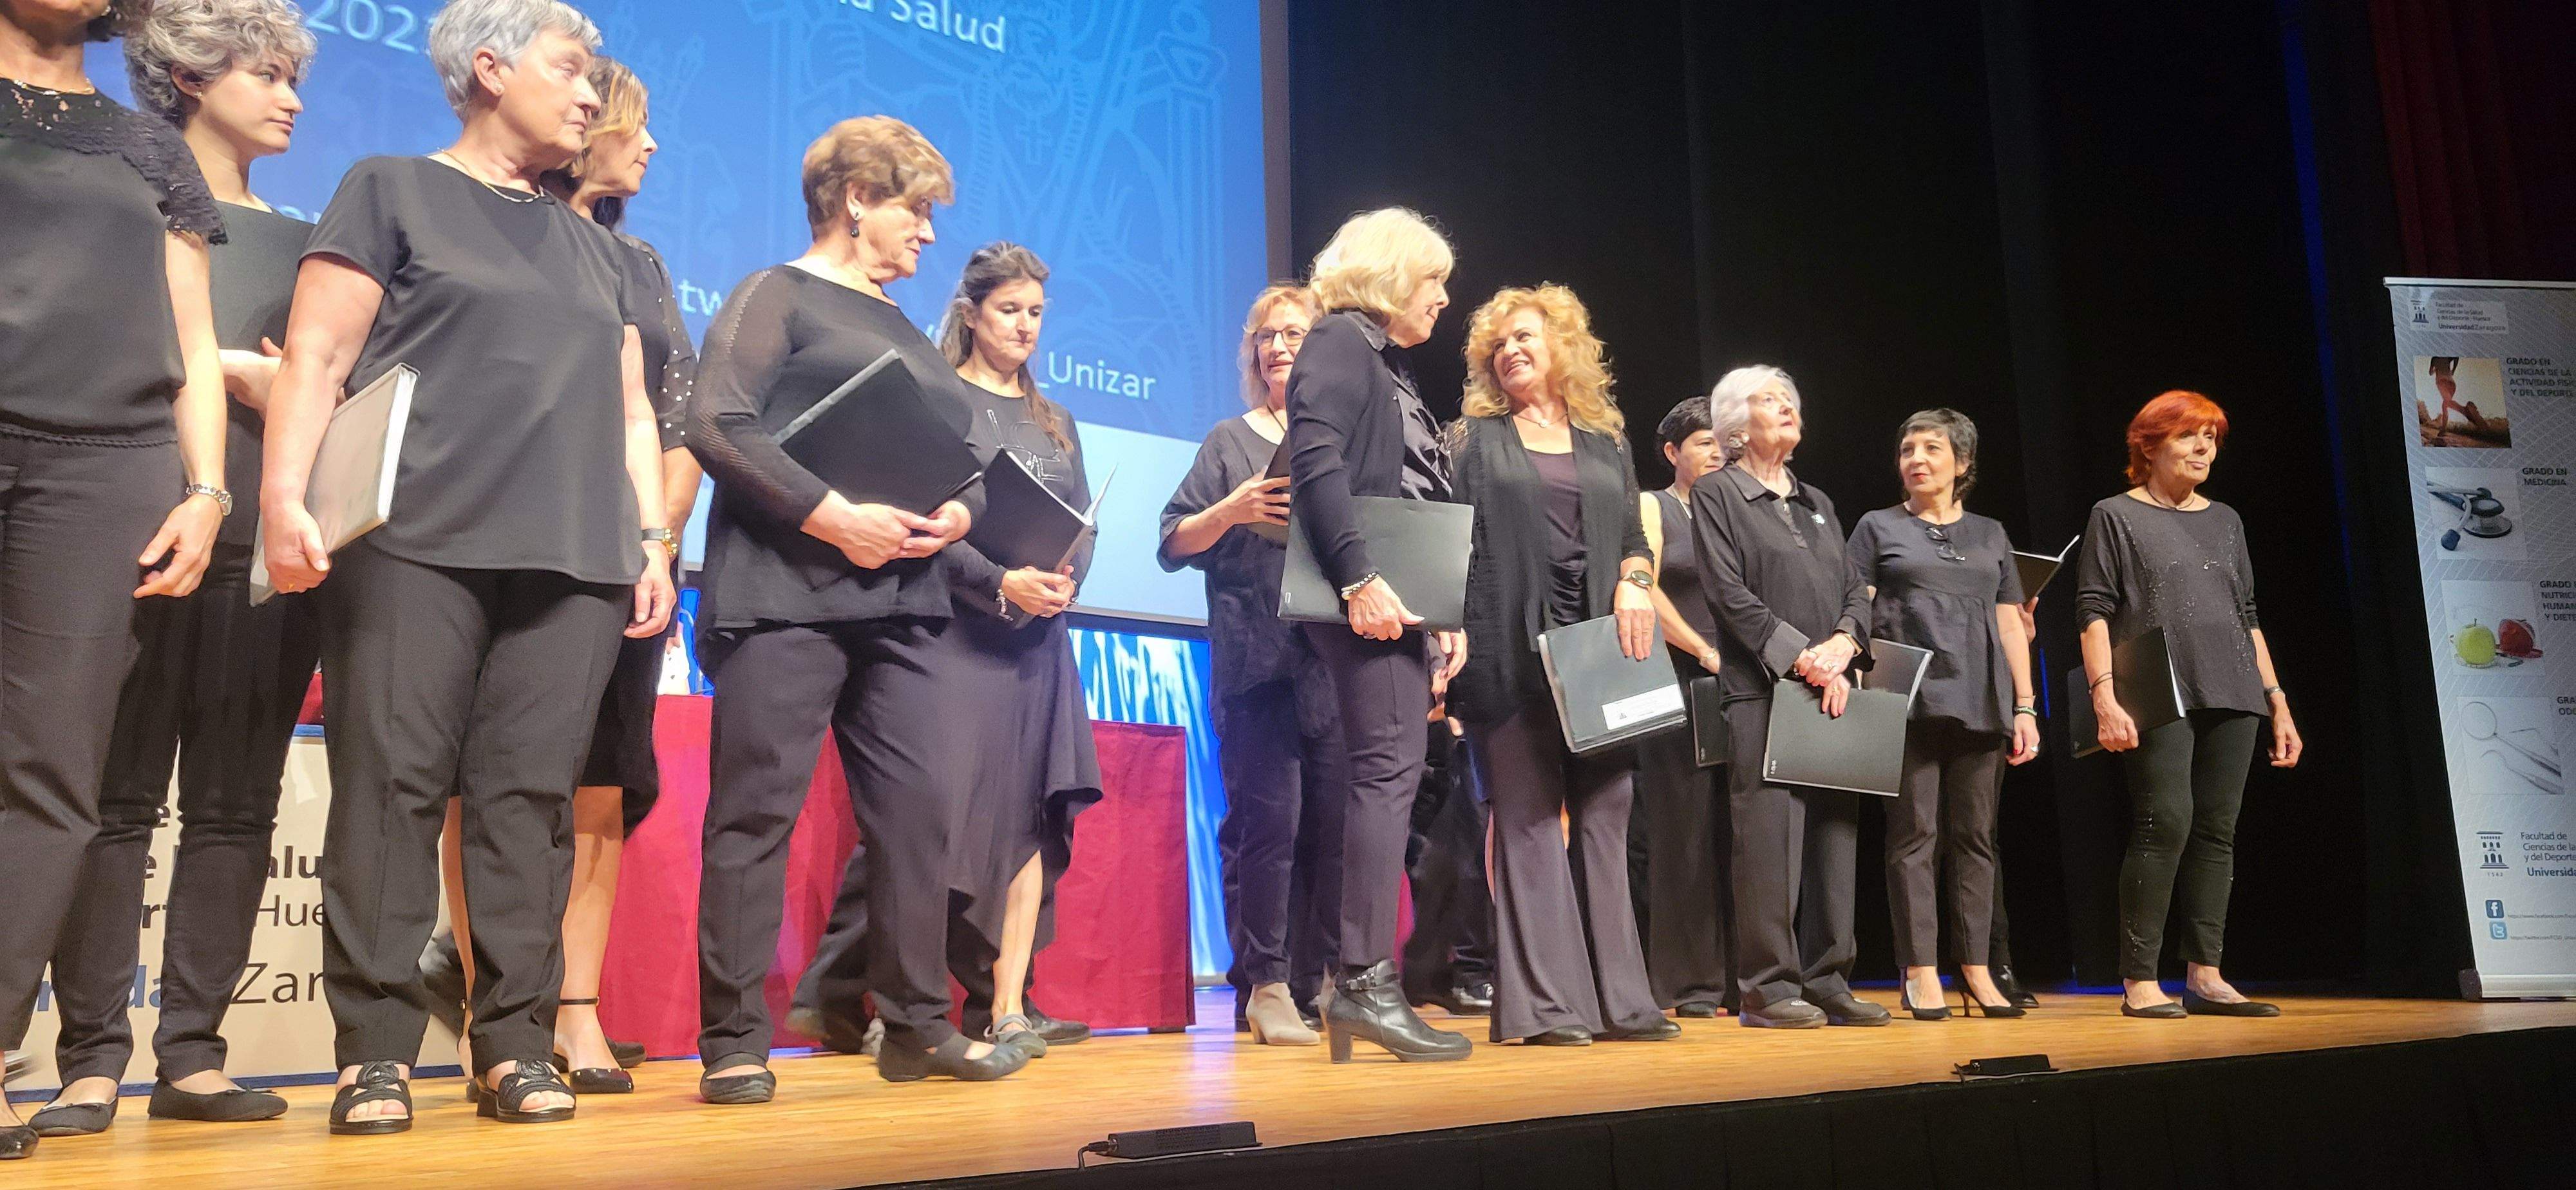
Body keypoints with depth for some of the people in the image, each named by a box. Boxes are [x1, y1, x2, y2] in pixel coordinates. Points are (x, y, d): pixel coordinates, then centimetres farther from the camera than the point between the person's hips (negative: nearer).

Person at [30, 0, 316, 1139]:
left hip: (266, 543, 4)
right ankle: (91, 1057, 1)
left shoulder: (295, 242, 21)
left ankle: (191, 1053, 5)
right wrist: (228, 368, -6)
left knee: (235, 806, 1)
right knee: (119, 797, -4)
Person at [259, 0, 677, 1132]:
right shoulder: (391, 191, 10)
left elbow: (630, 410, 22)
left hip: (573, 562, 4)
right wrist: (284, 494, -14)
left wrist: (653, 542, 10)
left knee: (532, 793, -1)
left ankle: (515, 1042, 2)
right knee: (391, 784, -6)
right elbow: (316, 358, 0)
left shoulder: (595, 248, 25)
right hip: (414, 543, -4)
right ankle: (375, 1051, -1)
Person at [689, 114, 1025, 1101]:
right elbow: (717, 424, -11)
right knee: (758, 809, -5)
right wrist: (830, 515, -19)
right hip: (785, 588, -7)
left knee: (922, 802, 3)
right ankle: (733, 1042, 3)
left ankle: (917, 1024, 13)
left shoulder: (907, 334, 24)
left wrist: (960, 511, -1)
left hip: (896, 602, 7)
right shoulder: (779, 294, 2)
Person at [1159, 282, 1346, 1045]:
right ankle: (1265, 987, 1)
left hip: (1340, 659, 2)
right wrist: (1231, 511, -10)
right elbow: (1174, 544, 8)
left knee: (1336, 823, -1)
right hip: (1257, 659, -2)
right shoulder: (1233, 442, 13)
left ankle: (1321, 983, 10)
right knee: (1268, 820, -7)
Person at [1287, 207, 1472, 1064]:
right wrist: (1358, 581, -25)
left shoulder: (1392, 367, 26)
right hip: (1367, 600, -10)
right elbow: (1315, 464, -18)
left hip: (1401, 604, 10)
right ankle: (1367, 984, -9)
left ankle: (1362, 988, 11)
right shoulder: (1339, 342, -2)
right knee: (1388, 770, -12)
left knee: (1390, 776, 7)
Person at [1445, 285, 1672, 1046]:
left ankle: (1616, 996, 8)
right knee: (1528, 819, -5)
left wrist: (1634, 584, -4)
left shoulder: (1606, 444, 20)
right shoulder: (1474, 440, 11)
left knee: (1603, 817, 2)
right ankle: (1542, 1003, -3)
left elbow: (1635, 538, 18)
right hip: (1512, 651, -3)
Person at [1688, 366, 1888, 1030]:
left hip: (1834, 692, 6)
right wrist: (1802, 657, -13)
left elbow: (1855, 590, 16)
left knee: (1834, 833, 4)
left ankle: (1827, 982, 11)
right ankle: (1767, 987, -3)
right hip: (1762, 690, -6)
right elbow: (1730, 594, -8)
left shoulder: (1817, 502, 23)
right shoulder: (1716, 495, 3)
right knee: (1770, 835, -8)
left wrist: (1843, 643, -5)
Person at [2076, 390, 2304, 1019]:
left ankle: (2204, 977, 8)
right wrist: (2104, 693, -15)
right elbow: (2093, 611, -3)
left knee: (2217, 831, 3)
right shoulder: (2116, 516, 4)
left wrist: (2278, 702, 15)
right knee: (2166, 823, -14)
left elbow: (2247, 616, 20)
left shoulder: (2225, 521, 19)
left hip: (2231, 699, 6)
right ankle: (2139, 982, -9)